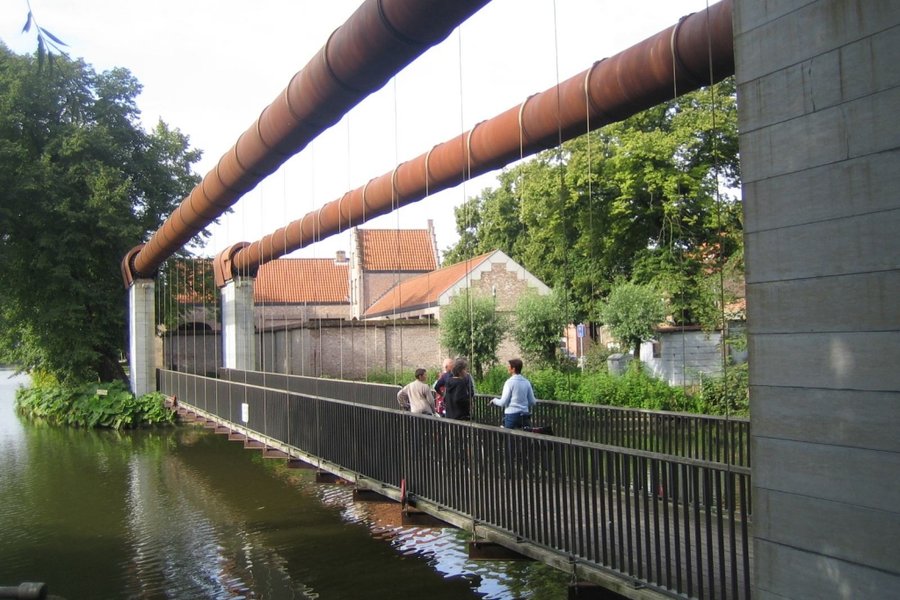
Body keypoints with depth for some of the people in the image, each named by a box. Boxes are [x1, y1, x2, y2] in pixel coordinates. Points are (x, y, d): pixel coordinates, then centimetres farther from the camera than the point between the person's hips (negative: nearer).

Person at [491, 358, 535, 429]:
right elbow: (532, 402, 8)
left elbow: (503, 402, -10)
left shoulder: (510, 382, -11)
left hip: (512, 415, -5)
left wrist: (494, 400, 9)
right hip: (524, 416, 5)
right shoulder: (527, 382, 4)